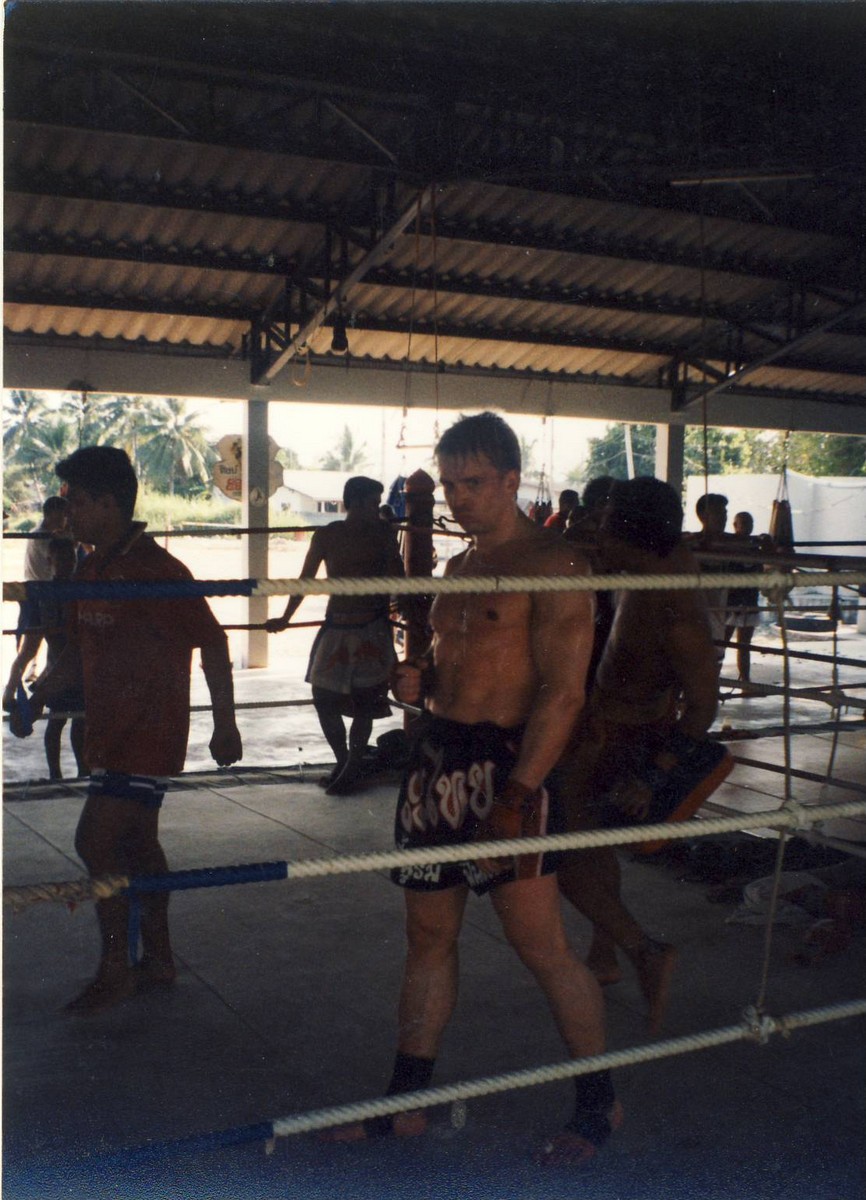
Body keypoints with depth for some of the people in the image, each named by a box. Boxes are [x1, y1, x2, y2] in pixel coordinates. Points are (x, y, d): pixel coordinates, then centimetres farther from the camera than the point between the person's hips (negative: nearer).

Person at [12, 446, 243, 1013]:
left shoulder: (158, 570, -16)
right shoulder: (92, 571, 10)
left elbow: (213, 642, -13)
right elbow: (79, 653, 18)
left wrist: (225, 724, -12)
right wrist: (36, 699, 7)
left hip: (150, 734, -9)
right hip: (110, 733, 9)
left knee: (96, 841, -10)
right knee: (137, 843, 15)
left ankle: (116, 967, 5)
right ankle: (158, 959, 27)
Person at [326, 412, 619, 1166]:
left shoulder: (552, 567, -10)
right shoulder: (458, 568, 16)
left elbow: (561, 692, -17)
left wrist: (517, 797, -24)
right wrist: (419, 681, 1)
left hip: (505, 767, -8)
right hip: (437, 760, 8)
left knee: (542, 945, -1)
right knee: (430, 936, 14)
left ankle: (598, 1101, 19)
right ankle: (406, 1099, 26)